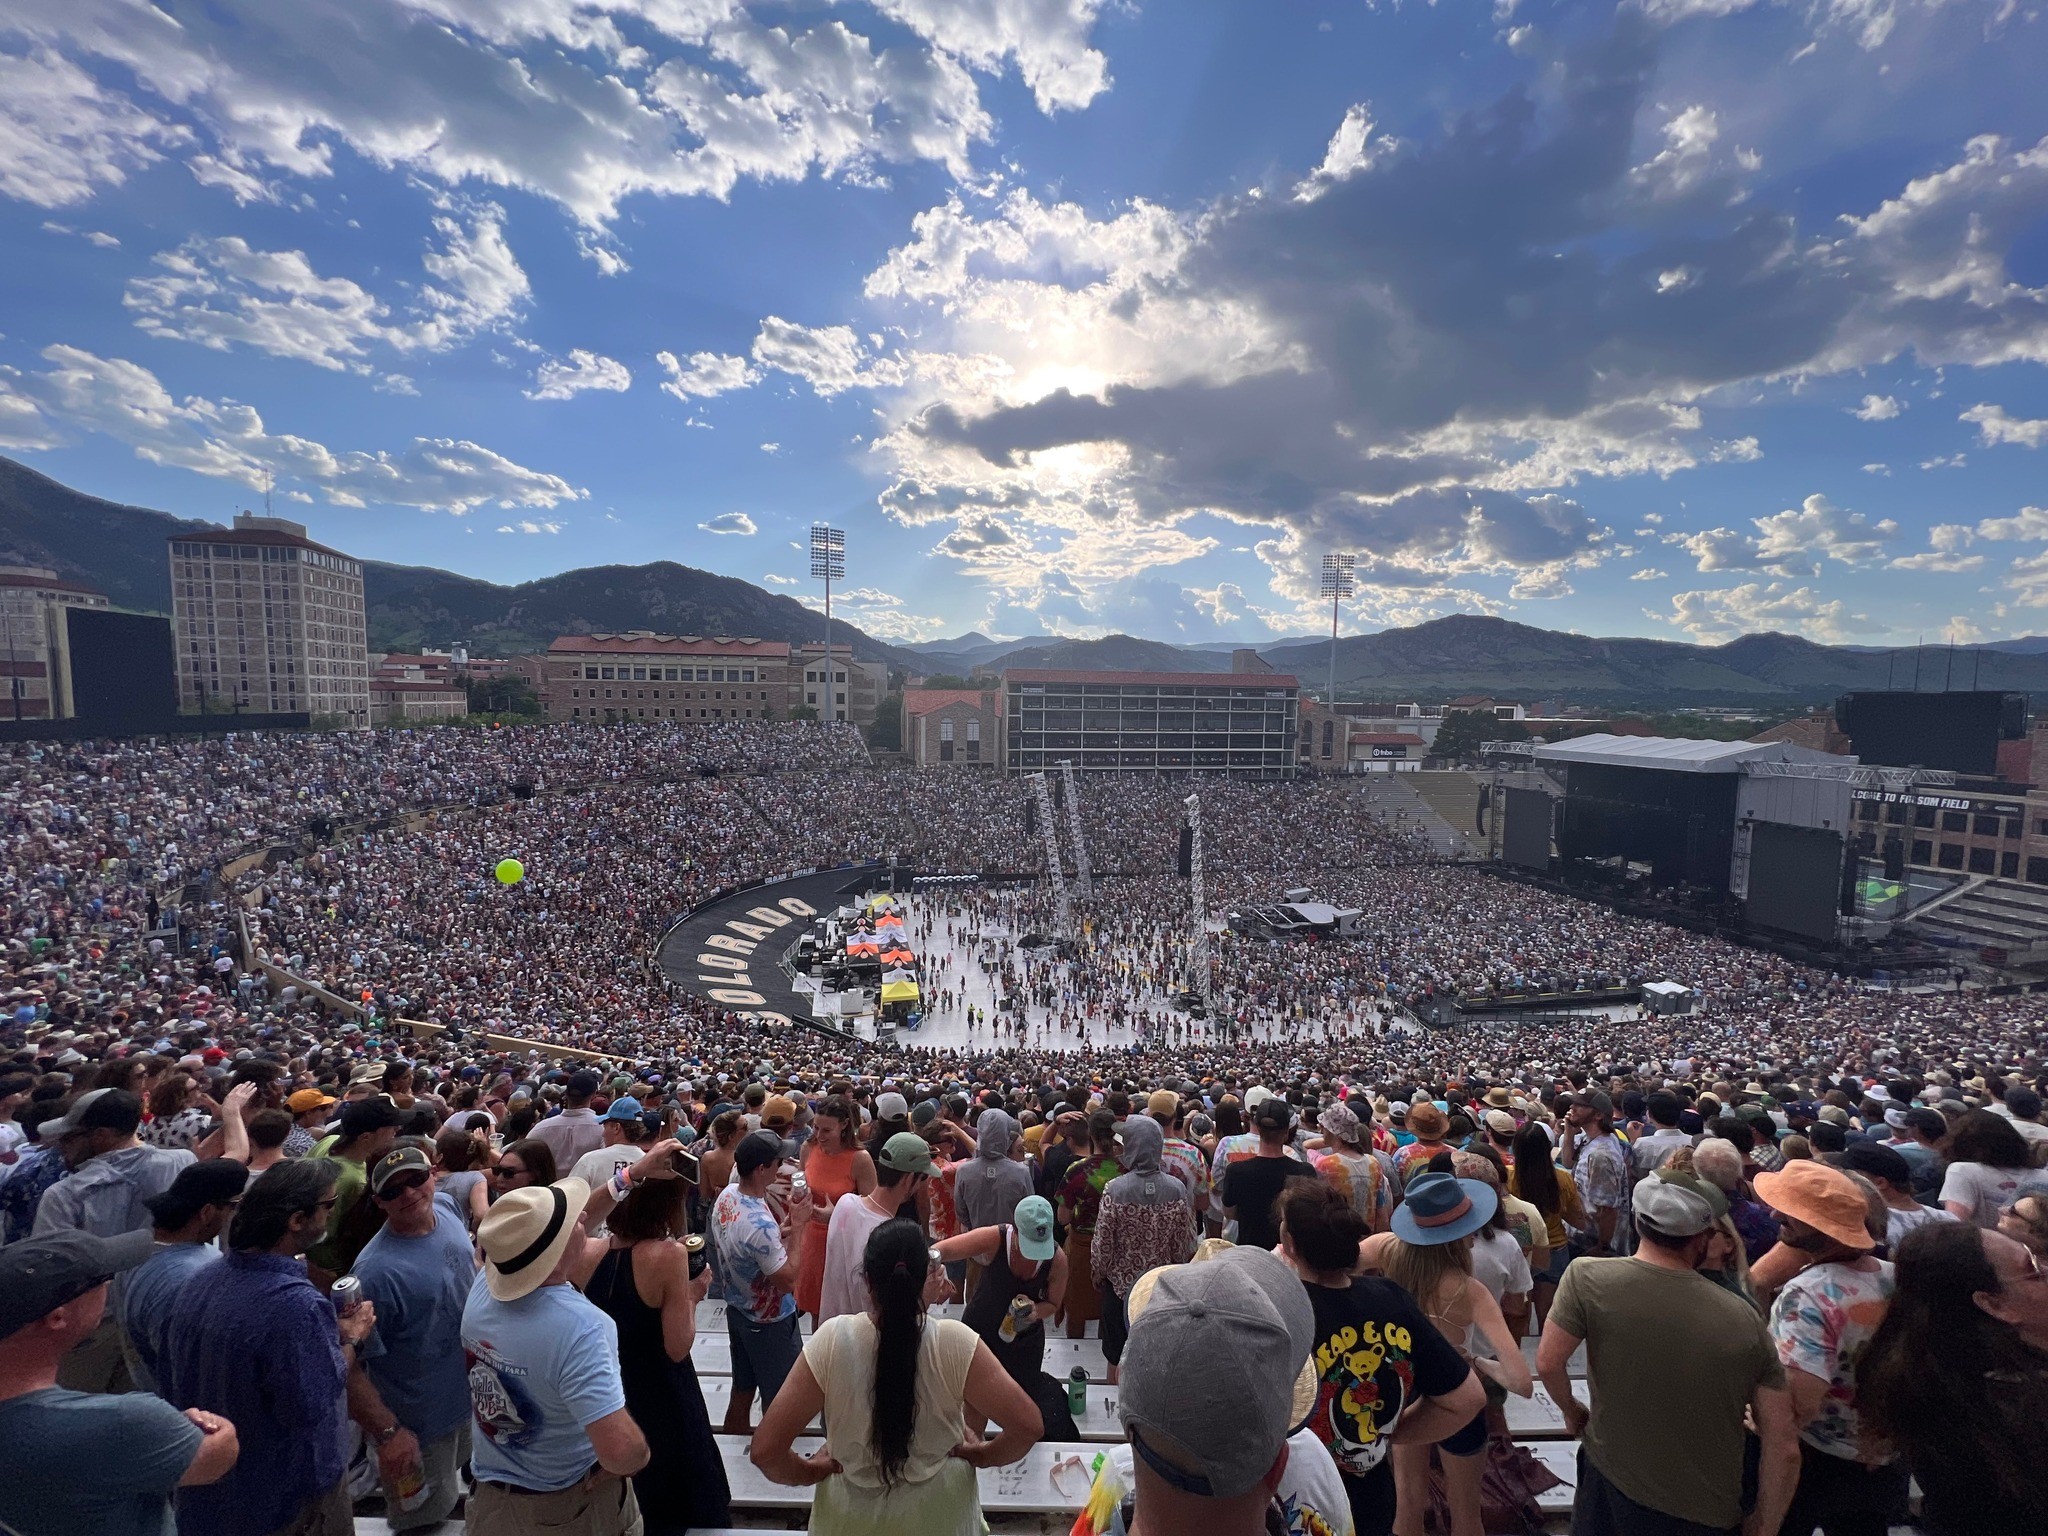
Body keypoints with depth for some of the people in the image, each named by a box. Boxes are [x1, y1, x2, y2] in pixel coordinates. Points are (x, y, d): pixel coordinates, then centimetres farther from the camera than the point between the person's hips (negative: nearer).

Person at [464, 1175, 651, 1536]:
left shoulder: (483, 1284, -19)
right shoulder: (578, 1327, -39)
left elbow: (530, 1237, 2)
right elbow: (620, 1450, -41)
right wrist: (639, 1457, -19)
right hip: (570, 1503, -4)